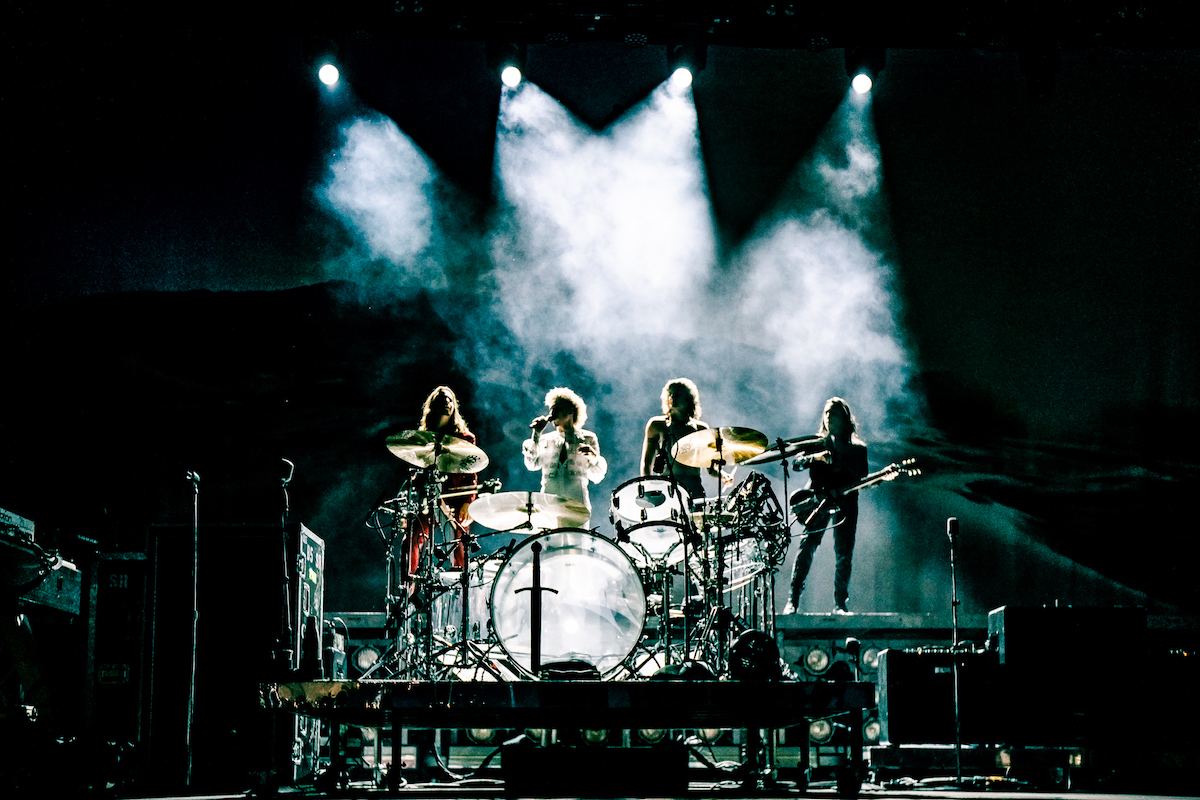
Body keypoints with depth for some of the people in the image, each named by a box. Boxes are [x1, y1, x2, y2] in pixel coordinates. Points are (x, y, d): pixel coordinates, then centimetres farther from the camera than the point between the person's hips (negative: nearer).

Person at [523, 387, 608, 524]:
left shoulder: (588, 439, 13)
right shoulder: (546, 439, 20)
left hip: (577, 503, -2)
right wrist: (536, 435, -1)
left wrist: (593, 458, -15)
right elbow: (533, 464, 4)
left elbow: (597, 476, 6)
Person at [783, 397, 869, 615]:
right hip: (818, 500, -1)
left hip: (845, 503, 1)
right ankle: (793, 601, -16)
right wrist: (814, 456, -23)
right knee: (806, 546, -15)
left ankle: (840, 605, 5)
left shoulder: (858, 448, 11)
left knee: (844, 555, -3)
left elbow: (861, 479, 4)